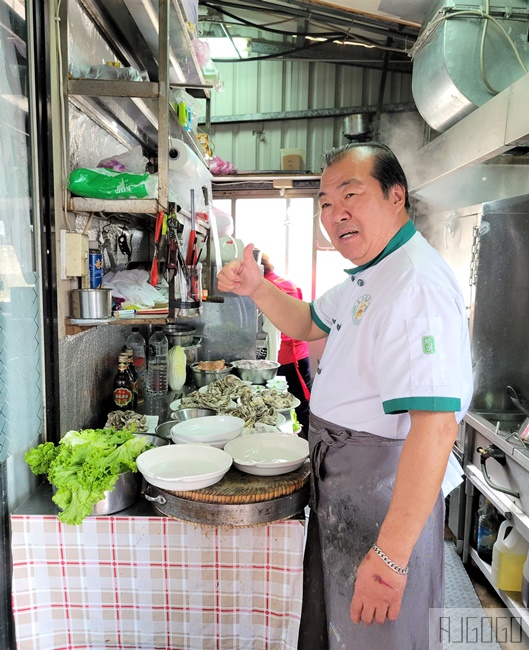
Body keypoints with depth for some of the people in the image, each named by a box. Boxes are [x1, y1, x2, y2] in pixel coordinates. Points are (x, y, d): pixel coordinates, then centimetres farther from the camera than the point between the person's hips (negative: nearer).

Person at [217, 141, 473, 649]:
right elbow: (309, 324, 20)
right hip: (338, 481, 9)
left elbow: (435, 425, -33)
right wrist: (257, 288, 3)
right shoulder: (368, 276, 8)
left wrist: (390, 556, -31)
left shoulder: (418, 284, -27)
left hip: (383, 495, -9)